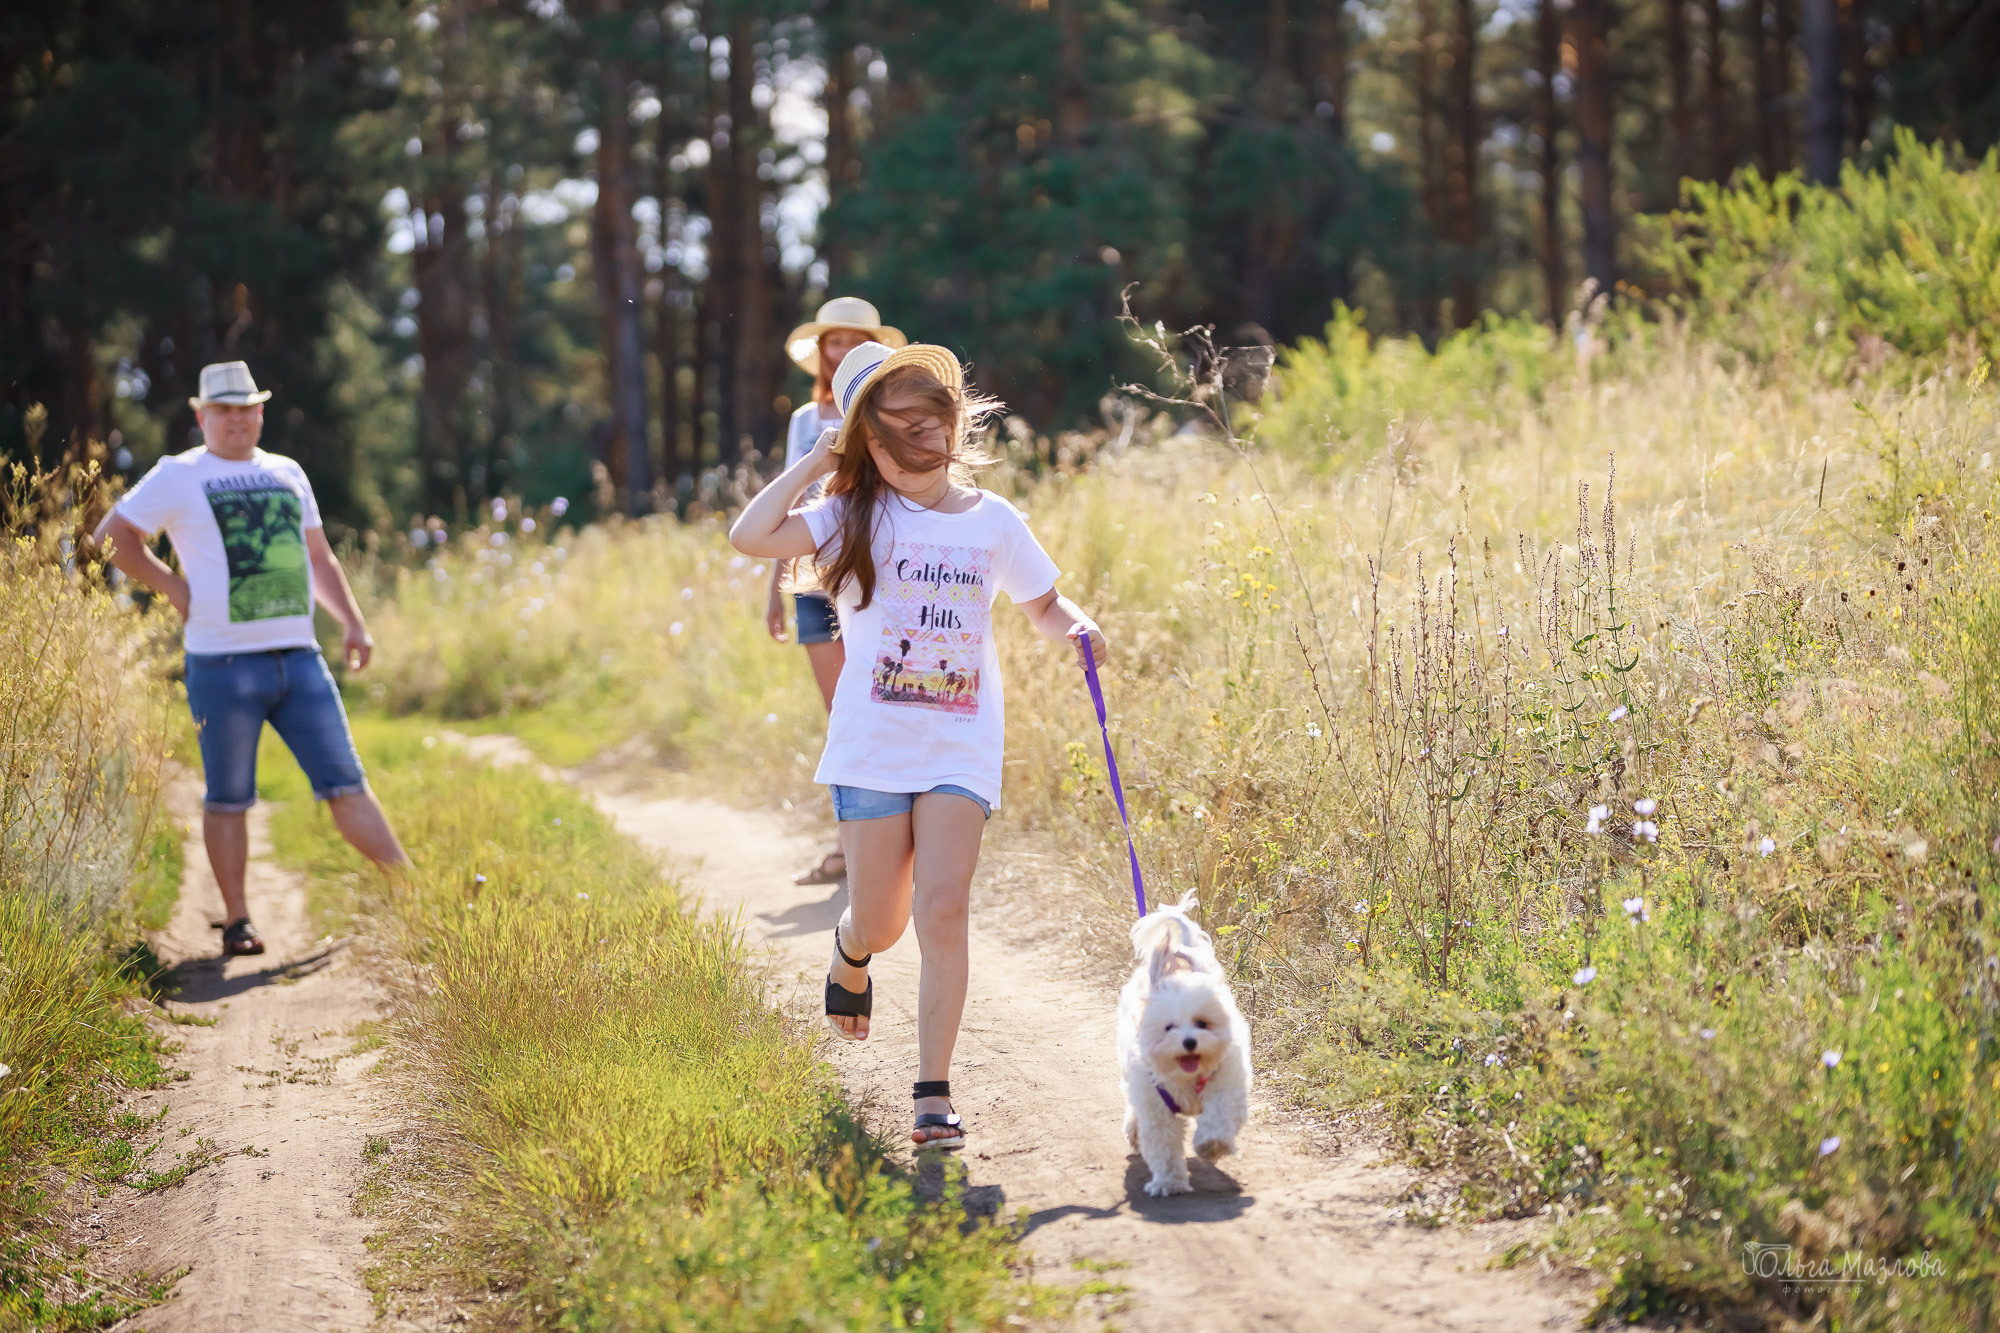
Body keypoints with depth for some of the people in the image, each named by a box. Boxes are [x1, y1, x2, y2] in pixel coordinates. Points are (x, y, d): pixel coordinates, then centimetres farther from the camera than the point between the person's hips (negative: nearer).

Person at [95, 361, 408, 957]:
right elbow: (111, 536, 1)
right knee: (229, 798, 2)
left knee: (345, 782, 0)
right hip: (224, 664, -4)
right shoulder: (178, 476, 2)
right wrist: (172, 586, -3)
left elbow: (319, 557, 25)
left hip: (299, 657, 4)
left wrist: (352, 621, 14)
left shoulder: (287, 474, 18)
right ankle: (236, 922, 9)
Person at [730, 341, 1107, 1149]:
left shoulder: (992, 523, 4)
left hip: (961, 748, 0)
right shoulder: (855, 519, -2)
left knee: (942, 909, -12)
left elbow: (1044, 606, 16)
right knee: (879, 923, 6)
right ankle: (849, 962, 45)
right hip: (872, 747, 0)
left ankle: (934, 1094, -9)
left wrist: (1076, 628, -6)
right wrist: (816, 463, -9)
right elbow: (750, 536, -17)